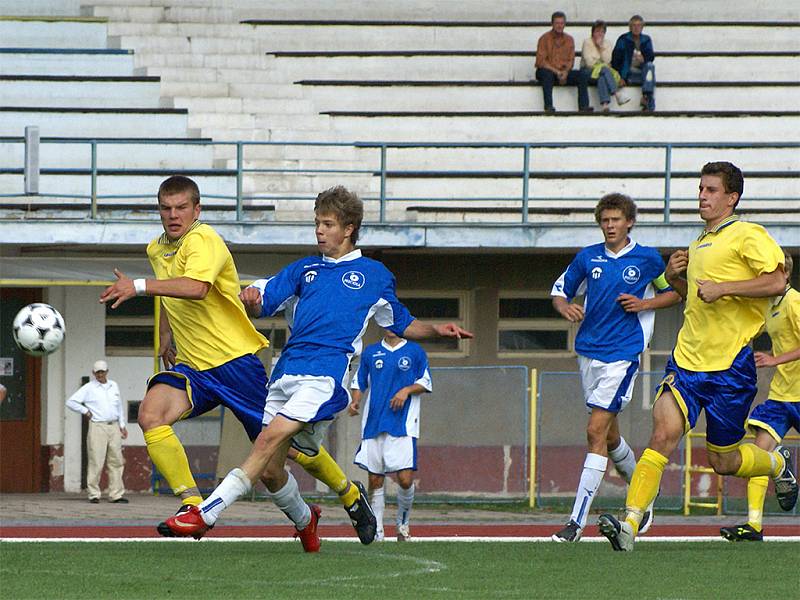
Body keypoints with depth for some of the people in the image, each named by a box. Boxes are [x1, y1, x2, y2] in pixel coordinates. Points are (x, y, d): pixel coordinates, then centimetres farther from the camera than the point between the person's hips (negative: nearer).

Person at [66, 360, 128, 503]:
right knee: (96, 461, -8)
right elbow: (71, 402, 2)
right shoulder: (89, 388, 3)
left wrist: (122, 425, 19)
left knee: (116, 461, 1)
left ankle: (116, 494, 3)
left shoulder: (114, 386, 17)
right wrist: (85, 412, -2)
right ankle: (94, 494, -5)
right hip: (97, 427, -5)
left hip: (114, 427, 5)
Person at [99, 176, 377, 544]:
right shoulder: (156, 250, 9)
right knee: (150, 414, -22)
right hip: (192, 366, 7)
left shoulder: (203, 240, -17)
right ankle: (193, 506, -22)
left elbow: (195, 288, -39)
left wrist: (139, 287, -44)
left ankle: (351, 496, 26)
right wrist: (165, 342, 21)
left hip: (235, 360, -7)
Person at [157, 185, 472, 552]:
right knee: (271, 469, -1)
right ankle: (304, 520, 29)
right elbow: (260, 305, 16)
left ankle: (207, 513, -32)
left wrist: (436, 330, 6)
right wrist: (250, 300, -8)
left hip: (327, 373, -5)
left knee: (271, 438, -24)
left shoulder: (374, 274, 17)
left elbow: (402, 325, 25)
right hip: (288, 369, 5)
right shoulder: (303, 270, 24)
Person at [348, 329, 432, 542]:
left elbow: (425, 384, 8)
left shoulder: (415, 351, 7)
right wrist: (355, 401, -3)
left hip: (403, 426, -2)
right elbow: (359, 382, 16)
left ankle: (403, 522, 13)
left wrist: (407, 390, -10)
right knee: (375, 480, -1)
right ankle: (376, 530, 6)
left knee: (405, 479, -11)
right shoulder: (371, 352, 12)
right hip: (374, 426, 2)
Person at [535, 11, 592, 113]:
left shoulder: (569, 39, 11)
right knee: (547, 74, -38)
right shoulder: (545, 38, -3)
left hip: (564, 73, 4)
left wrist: (565, 72, -13)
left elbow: (571, 60, 8)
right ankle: (548, 107, -43)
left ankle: (583, 106, -26)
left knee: (582, 74, -19)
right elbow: (540, 61, -10)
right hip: (548, 71, -4)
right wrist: (556, 72, -19)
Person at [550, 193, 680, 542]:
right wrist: (565, 308, -7)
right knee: (609, 436, 14)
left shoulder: (648, 259, -1)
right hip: (588, 352, 5)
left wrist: (644, 304, -6)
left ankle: (578, 520, -16)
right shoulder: (588, 258, 7)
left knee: (596, 431, -14)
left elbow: (674, 293, 12)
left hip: (622, 355, -5)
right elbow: (559, 291, 16)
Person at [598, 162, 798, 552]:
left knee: (724, 461, 6)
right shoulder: (699, 244, 19)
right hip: (687, 359, 5)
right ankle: (630, 523, -24)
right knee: (663, 435, -16)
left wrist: (723, 288, -22)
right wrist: (674, 277, 12)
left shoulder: (747, 235, -4)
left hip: (730, 365, -5)